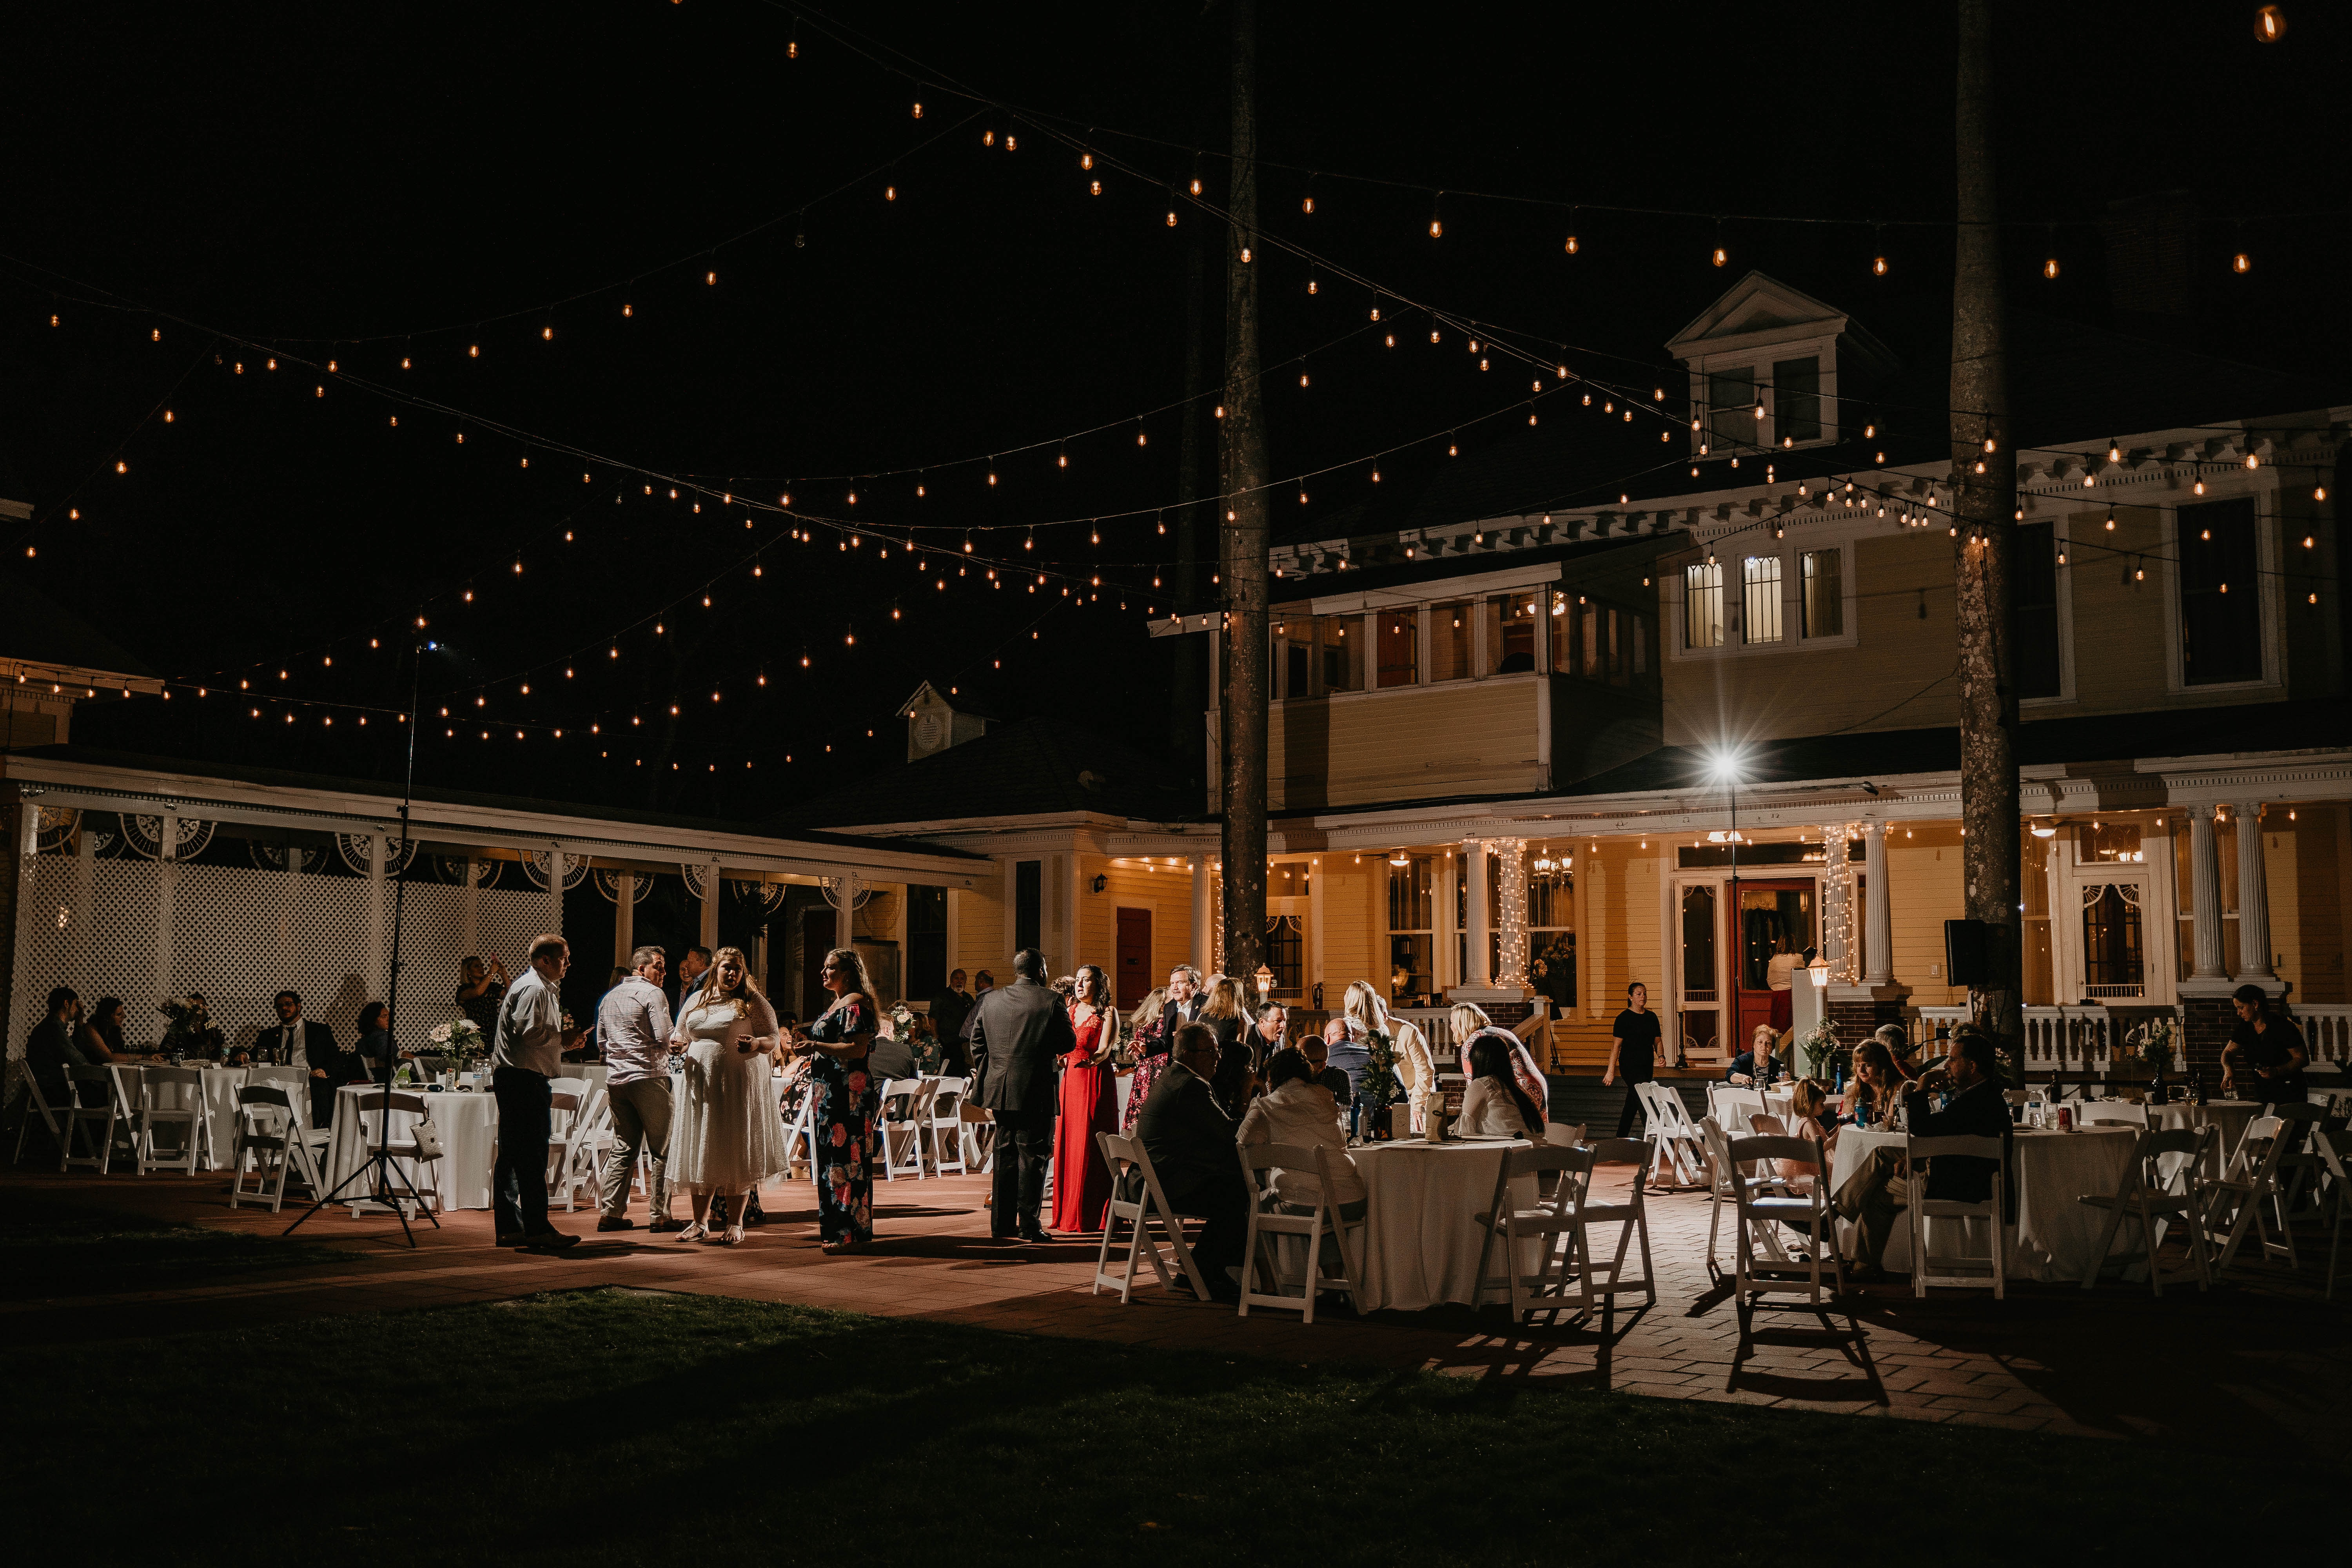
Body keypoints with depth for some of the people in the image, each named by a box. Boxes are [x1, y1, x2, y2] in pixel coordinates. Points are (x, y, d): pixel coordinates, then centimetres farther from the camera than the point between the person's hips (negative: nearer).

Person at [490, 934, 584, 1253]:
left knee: (512, 1155, 11)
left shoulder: (543, 988, 21)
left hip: (510, 1078, 11)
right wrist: (565, 1038, -11)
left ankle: (509, 1227, 14)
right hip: (525, 1079, -11)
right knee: (532, 1155, -8)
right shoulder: (535, 989, -12)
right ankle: (537, 1228, -6)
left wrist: (563, 1039, 12)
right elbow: (528, 1032, -22)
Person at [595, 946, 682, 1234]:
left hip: (615, 1078, 7)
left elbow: (601, 1038, 23)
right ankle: (659, 1215, -2)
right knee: (661, 1148, -1)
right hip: (648, 1076, -7)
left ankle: (612, 1213, 9)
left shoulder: (610, 997, 17)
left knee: (623, 1146, 12)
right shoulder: (653, 994, -7)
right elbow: (664, 1038, -15)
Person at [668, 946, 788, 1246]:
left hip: (739, 1086, -4)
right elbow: (679, 1033, 20)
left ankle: (735, 1224, 9)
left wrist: (756, 1044, -23)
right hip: (700, 1086, 4)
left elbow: (773, 1039, -2)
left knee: (735, 1154, 0)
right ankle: (700, 1223, 16)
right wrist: (678, 1041, -3)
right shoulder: (697, 1001, 13)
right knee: (699, 1153, 6)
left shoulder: (753, 1002, 0)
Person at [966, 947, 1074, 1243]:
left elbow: (977, 1045, 11)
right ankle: (1028, 1225, 1)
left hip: (1000, 1091, 5)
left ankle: (1002, 1224, 16)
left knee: (1005, 1155, 13)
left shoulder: (990, 1000, 6)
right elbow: (1069, 1043, -3)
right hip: (1036, 1092, -5)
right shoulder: (1050, 1001, -8)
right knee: (1032, 1157, 1)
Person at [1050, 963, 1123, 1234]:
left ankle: (1093, 1215, -3)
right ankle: (1068, 1214, 8)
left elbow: (1105, 1049, -13)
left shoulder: (1108, 1013, -1)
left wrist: (1091, 1060, -34)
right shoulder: (1070, 1011, 16)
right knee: (1067, 1144, 3)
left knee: (1091, 1146, -7)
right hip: (1070, 1079, 6)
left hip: (1097, 1081, -6)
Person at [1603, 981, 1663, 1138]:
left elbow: (1657, 1041, 18)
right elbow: (1616, 1046, -6)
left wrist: (1660, 1056, -4)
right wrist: (1611, 1071, -9)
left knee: (1632, 1104, 12)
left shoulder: (1651, 1017, 11)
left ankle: (1621, 1139, 21)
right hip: (1630, 1066, -6)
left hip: (1647, 1066, 6)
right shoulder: (1624, 1018, -6)